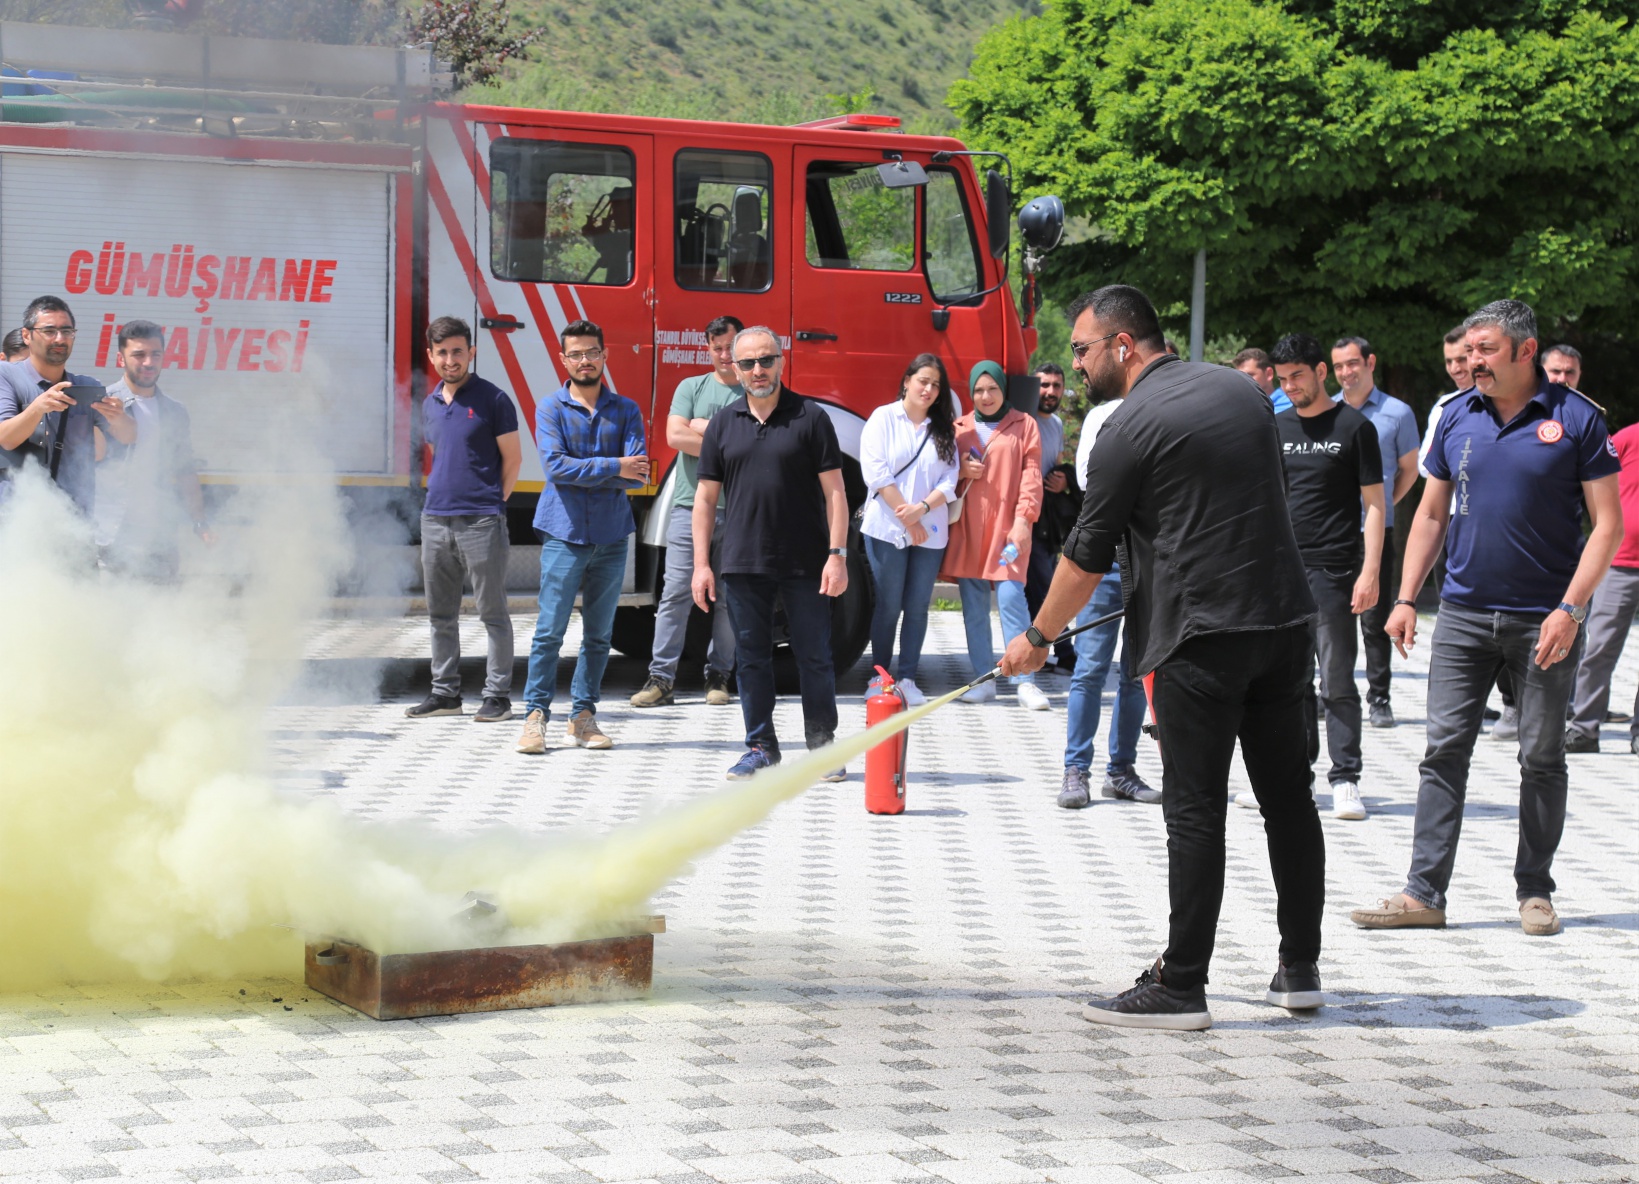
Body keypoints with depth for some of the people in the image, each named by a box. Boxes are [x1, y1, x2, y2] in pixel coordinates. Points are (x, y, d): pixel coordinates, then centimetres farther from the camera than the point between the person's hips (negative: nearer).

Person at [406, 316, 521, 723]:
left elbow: (512, 459, -2)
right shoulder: (430, 404, 13)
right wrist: (444, 497, 14)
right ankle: (444, 692, 20)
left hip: (481, 522, -6)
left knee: (492, 613, -1)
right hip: (435, 519, 6)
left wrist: (490, 503, 0)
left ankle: (497, 695, 3)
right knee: (440, 614, 11)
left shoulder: (492, 399, -5)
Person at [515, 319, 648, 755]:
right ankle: (536, 714, -2)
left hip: (612, 536, 3)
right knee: (550, 630, -6)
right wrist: (613, 467, -14)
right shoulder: (551, 409, 2)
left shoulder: (625, 410, 8)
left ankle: (584, 715, 14)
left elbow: (638, 475, -5)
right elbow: (555, 465, -13)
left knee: (599, 634, 7)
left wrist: (580, 472, -13)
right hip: (564, 534, -3)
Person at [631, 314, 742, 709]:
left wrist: (704, 429, -6)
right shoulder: (691, 387, 10)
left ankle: (718, 676, 13)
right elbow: (675, 436, -4)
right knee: (677, 592, -4)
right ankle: (661, 678, -4)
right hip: (690, 505, 0)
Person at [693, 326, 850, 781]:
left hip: (804, 564, -2)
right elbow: (706, 498, 9)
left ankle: (822, 744, 15)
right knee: (752, 657, 7)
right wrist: (701, 564, 3)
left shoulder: (810, 418, 1)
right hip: (743, 565, 2)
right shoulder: (723, 424, 8)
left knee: (815, 657, 3)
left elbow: (834, 491, -2)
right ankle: (761, 746, 16)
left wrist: (837, 555, -9)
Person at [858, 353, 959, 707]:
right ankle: (879, 677, 8)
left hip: (930, 532, 3)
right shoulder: (884, 418, 1)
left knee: (917, 607, 4)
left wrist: (922, 509, -13)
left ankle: (908, 679, 9)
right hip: (886, 529, -3)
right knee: (888, 605, 0)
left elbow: (950, 480, 5)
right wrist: (906, 518, -10)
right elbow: (875, 472, -8)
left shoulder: (944, 429, 11)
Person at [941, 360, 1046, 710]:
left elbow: (1031, 475, 1)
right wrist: (961, 472, -2)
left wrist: (1024, 518, -11)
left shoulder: (1023, 425, 7)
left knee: (1011, 597, -13)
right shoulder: (959, 429, 14)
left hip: (1008, 524, -3)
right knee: (973, 604, 3)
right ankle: (984, 679, 9)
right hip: (968, 526, 4)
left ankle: (1025, 681, -11)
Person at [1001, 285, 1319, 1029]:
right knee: (1287, 794, 12)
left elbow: (1087, 554, -4)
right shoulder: (1241, 390, 12)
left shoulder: (1130, 429, -9)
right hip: (1283, 618, 7)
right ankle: (1301, 969, 19)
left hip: (1200, 633, -7)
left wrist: (1037, 639, 8)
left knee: (1195, 810, -4)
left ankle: (1180, 989, 0)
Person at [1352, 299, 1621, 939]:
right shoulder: (1456, 416, 6)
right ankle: (1424, 892, 2)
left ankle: (1534, 891, 17)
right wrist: (1405, 598, 6)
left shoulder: (1576, 418, -5)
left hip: (1543, 620, -3)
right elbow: (1431, 514, 14)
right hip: (1464, 614, 3)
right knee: (1444, 749, -1)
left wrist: (1570, 609, -14)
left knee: (1542, 758, 6)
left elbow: (1607, 523, -5)